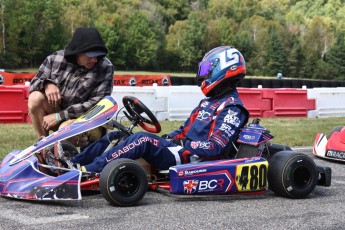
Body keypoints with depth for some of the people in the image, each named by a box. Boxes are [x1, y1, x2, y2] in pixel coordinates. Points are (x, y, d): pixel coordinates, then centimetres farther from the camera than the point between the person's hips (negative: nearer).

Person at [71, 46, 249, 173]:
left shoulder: (232, 107, -7)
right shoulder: (209, 102, 22)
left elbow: (216, 147, -17)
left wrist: (183, 147, -21)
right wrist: (164, 139, 8)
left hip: (193, 160, -10)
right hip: (183, 149, 10)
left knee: (142, 140, -31)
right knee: (116, 137, 2)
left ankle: (90, 170, -33)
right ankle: (74, 163, -7)